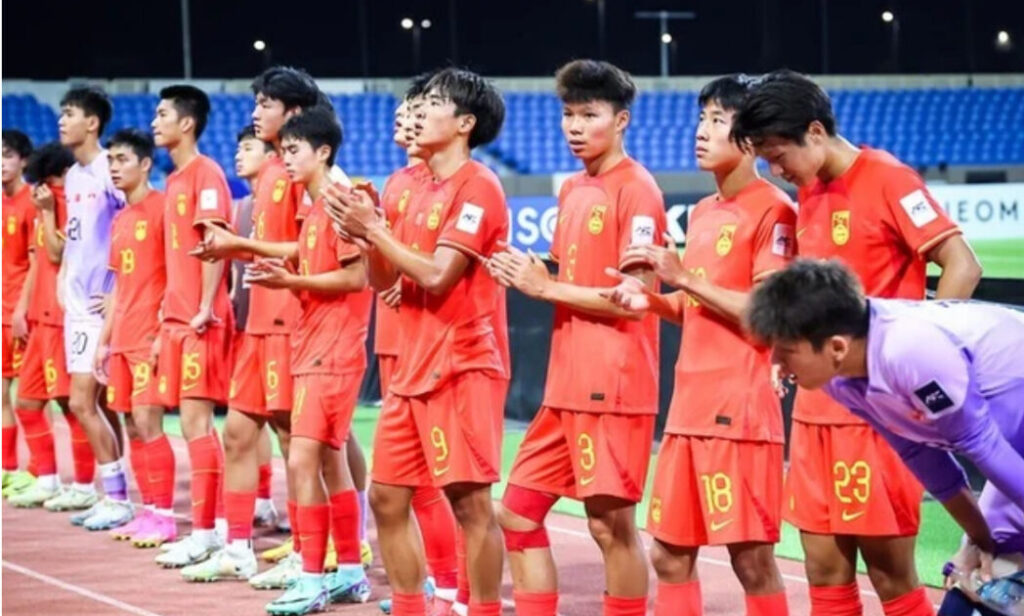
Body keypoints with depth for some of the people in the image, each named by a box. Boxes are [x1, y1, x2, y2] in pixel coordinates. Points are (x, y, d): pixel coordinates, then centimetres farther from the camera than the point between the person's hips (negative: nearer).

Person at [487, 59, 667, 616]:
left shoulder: (636, 190, -10)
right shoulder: (572, 190, 15)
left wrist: (545, 287, -13)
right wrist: (531, 278, 1)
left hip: (613, 389, -9)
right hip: (565, 386, 9)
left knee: (611, 524, -3)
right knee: (519, 511, 9)